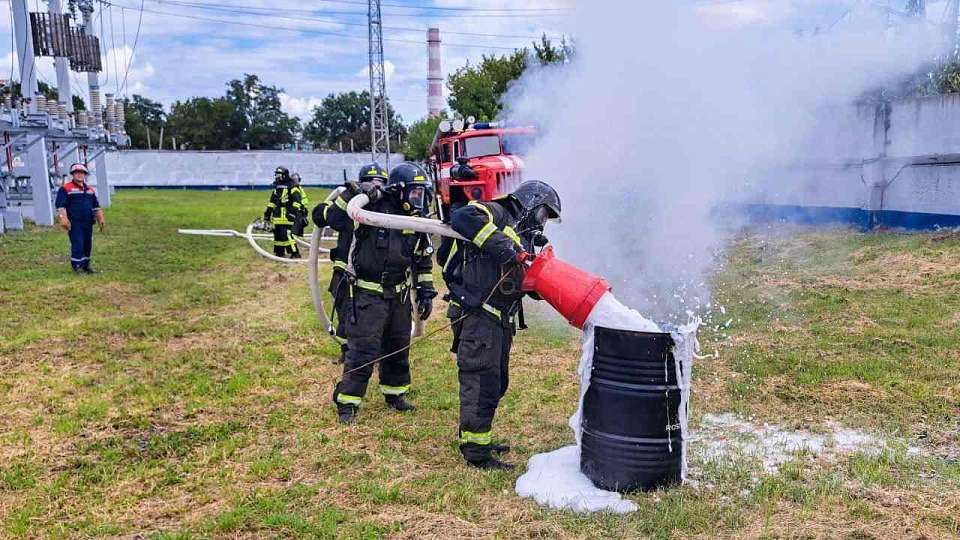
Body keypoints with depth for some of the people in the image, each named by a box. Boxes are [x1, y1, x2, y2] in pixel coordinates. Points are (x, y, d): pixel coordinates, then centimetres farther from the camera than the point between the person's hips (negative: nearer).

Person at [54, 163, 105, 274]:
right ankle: (77, 266, 0)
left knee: (87, 244, 10)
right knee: (77, 244, -9)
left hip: (88, 222, 6)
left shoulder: (90, 189, 17)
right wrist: (63, 219, -18)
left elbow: (96, 206, 22)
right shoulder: (65, 189, -3)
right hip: (74, 223, -6)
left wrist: (101, 219, 16)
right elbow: (60, 206, -9)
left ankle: (86, 265, 21)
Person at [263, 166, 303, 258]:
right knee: (277, 234, 12)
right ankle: (279, 253, 23)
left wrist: (294, 210, -22)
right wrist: (268, 211, 24)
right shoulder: (276, 186, 18)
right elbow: (272, 200, 26)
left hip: (286, 215, -9)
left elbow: (297, 200, -15)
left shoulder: (291, 186, -9)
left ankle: (295, 253, -13)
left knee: (286, 234, -16)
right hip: (277, 215, 9)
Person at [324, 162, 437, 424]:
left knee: (398, 348, 17)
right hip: (368, 294, -6)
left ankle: (394, 394, 36)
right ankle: (347, 402, 9)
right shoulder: (374, 210, -14)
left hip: (399, 295, 6)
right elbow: (334, 219, -18)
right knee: (362, 351, -4)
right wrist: (352, 195, -29)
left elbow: (424, 262, 14)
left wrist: (426, 293, 12)